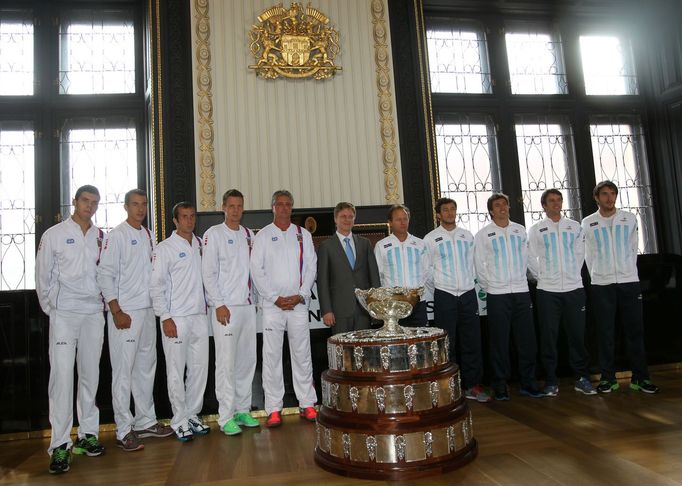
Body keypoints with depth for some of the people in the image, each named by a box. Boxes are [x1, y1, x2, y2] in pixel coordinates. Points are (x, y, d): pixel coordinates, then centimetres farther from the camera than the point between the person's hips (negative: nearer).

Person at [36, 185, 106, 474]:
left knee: (90, 374, 9)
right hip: (64, 314, -3)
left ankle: (88, 434, 21)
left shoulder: (101, 237, 9)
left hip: (94, 314, 4)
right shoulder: (54, 235, 1)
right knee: (62, 376, -8)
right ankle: (60, 445, -1)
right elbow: (43, 276, 3)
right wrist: (50, 308, 2)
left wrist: (104, 303, 6)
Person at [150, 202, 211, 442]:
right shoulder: (165, 248, -6)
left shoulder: (201, 245, 11)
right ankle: (180, 420, 15)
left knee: (200, 367, 10)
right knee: (176, 371, 2)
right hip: (176, 318, -5)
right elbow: (156, 285, -9)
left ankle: (193, 414, 24)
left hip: (199, 316, 6)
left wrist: (206, 303, 11)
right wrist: (165, 318, -13)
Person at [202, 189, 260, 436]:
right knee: (226, 362, -4)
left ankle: (242, 409, 22)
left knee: (247, 359, 10)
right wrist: (219, 304, -13)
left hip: (248, 305, 6)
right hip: (225, 307, -6)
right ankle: (226, 416, 5)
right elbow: (208, 273, -7)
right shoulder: (213, 234, -2)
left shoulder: (248, 235, 14)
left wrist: (254, 298, 8)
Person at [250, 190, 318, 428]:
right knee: (271, 355, 1)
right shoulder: (263, 236, 5)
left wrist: (301, 295, -6)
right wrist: (275, 298, -9)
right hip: (272, 304, -1)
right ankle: (274, 409, 9)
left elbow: (311, 267, 6)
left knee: (302, 354, 6)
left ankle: (307, 404, 16)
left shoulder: (303, 234, 11)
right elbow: (256, 270, -1)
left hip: (299, 303, 2)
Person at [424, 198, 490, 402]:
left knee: (472, 341, 4)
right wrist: (438, 288, 3)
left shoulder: (467, 236, 11)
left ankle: (472, 385, 15)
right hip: (444, 295, -3)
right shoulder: (430, 239, 1)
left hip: (468, 294, 3)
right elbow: (427, 270, 3)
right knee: (446, 343, 2)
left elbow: (472, 263, 14)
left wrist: (472, 283, 8)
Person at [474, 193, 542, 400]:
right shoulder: (483, 234, 1)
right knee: (499, 342, 2)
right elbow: (479, 265, 2)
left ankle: (528, 383, 17)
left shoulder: (520, 230, 9)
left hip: (521, 291, 3)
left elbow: (525, 258, 13)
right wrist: (488, 286, 1)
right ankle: (500, 386, 11)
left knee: (527, 340, 5)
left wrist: (520, 279, 9)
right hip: (497, 294, -3)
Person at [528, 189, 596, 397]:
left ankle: (582, 378, 16)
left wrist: (574, 274, 7)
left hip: (574, 288, 2)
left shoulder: (575, 226, 10)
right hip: (547, 290, -1)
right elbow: (531, 258, 6)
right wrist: (540, 277, 2)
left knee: (577, 334, 4)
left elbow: (580, 253, 13)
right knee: (549, 336, 1)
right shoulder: (536, 229, 5)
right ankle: (551, 381, 10)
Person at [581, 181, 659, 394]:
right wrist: (598, 278, 6)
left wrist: (628, 272, 8)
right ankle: (608, 378, 11)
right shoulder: (588, 223, 3)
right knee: (605, 334, 2)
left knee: (635, 330, 3)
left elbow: (633, 249, 10)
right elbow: (589, 256, 6)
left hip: (630, 282, 1)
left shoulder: (629, 219, 6)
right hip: (601, 285, -1)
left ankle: (640, 378, 13)